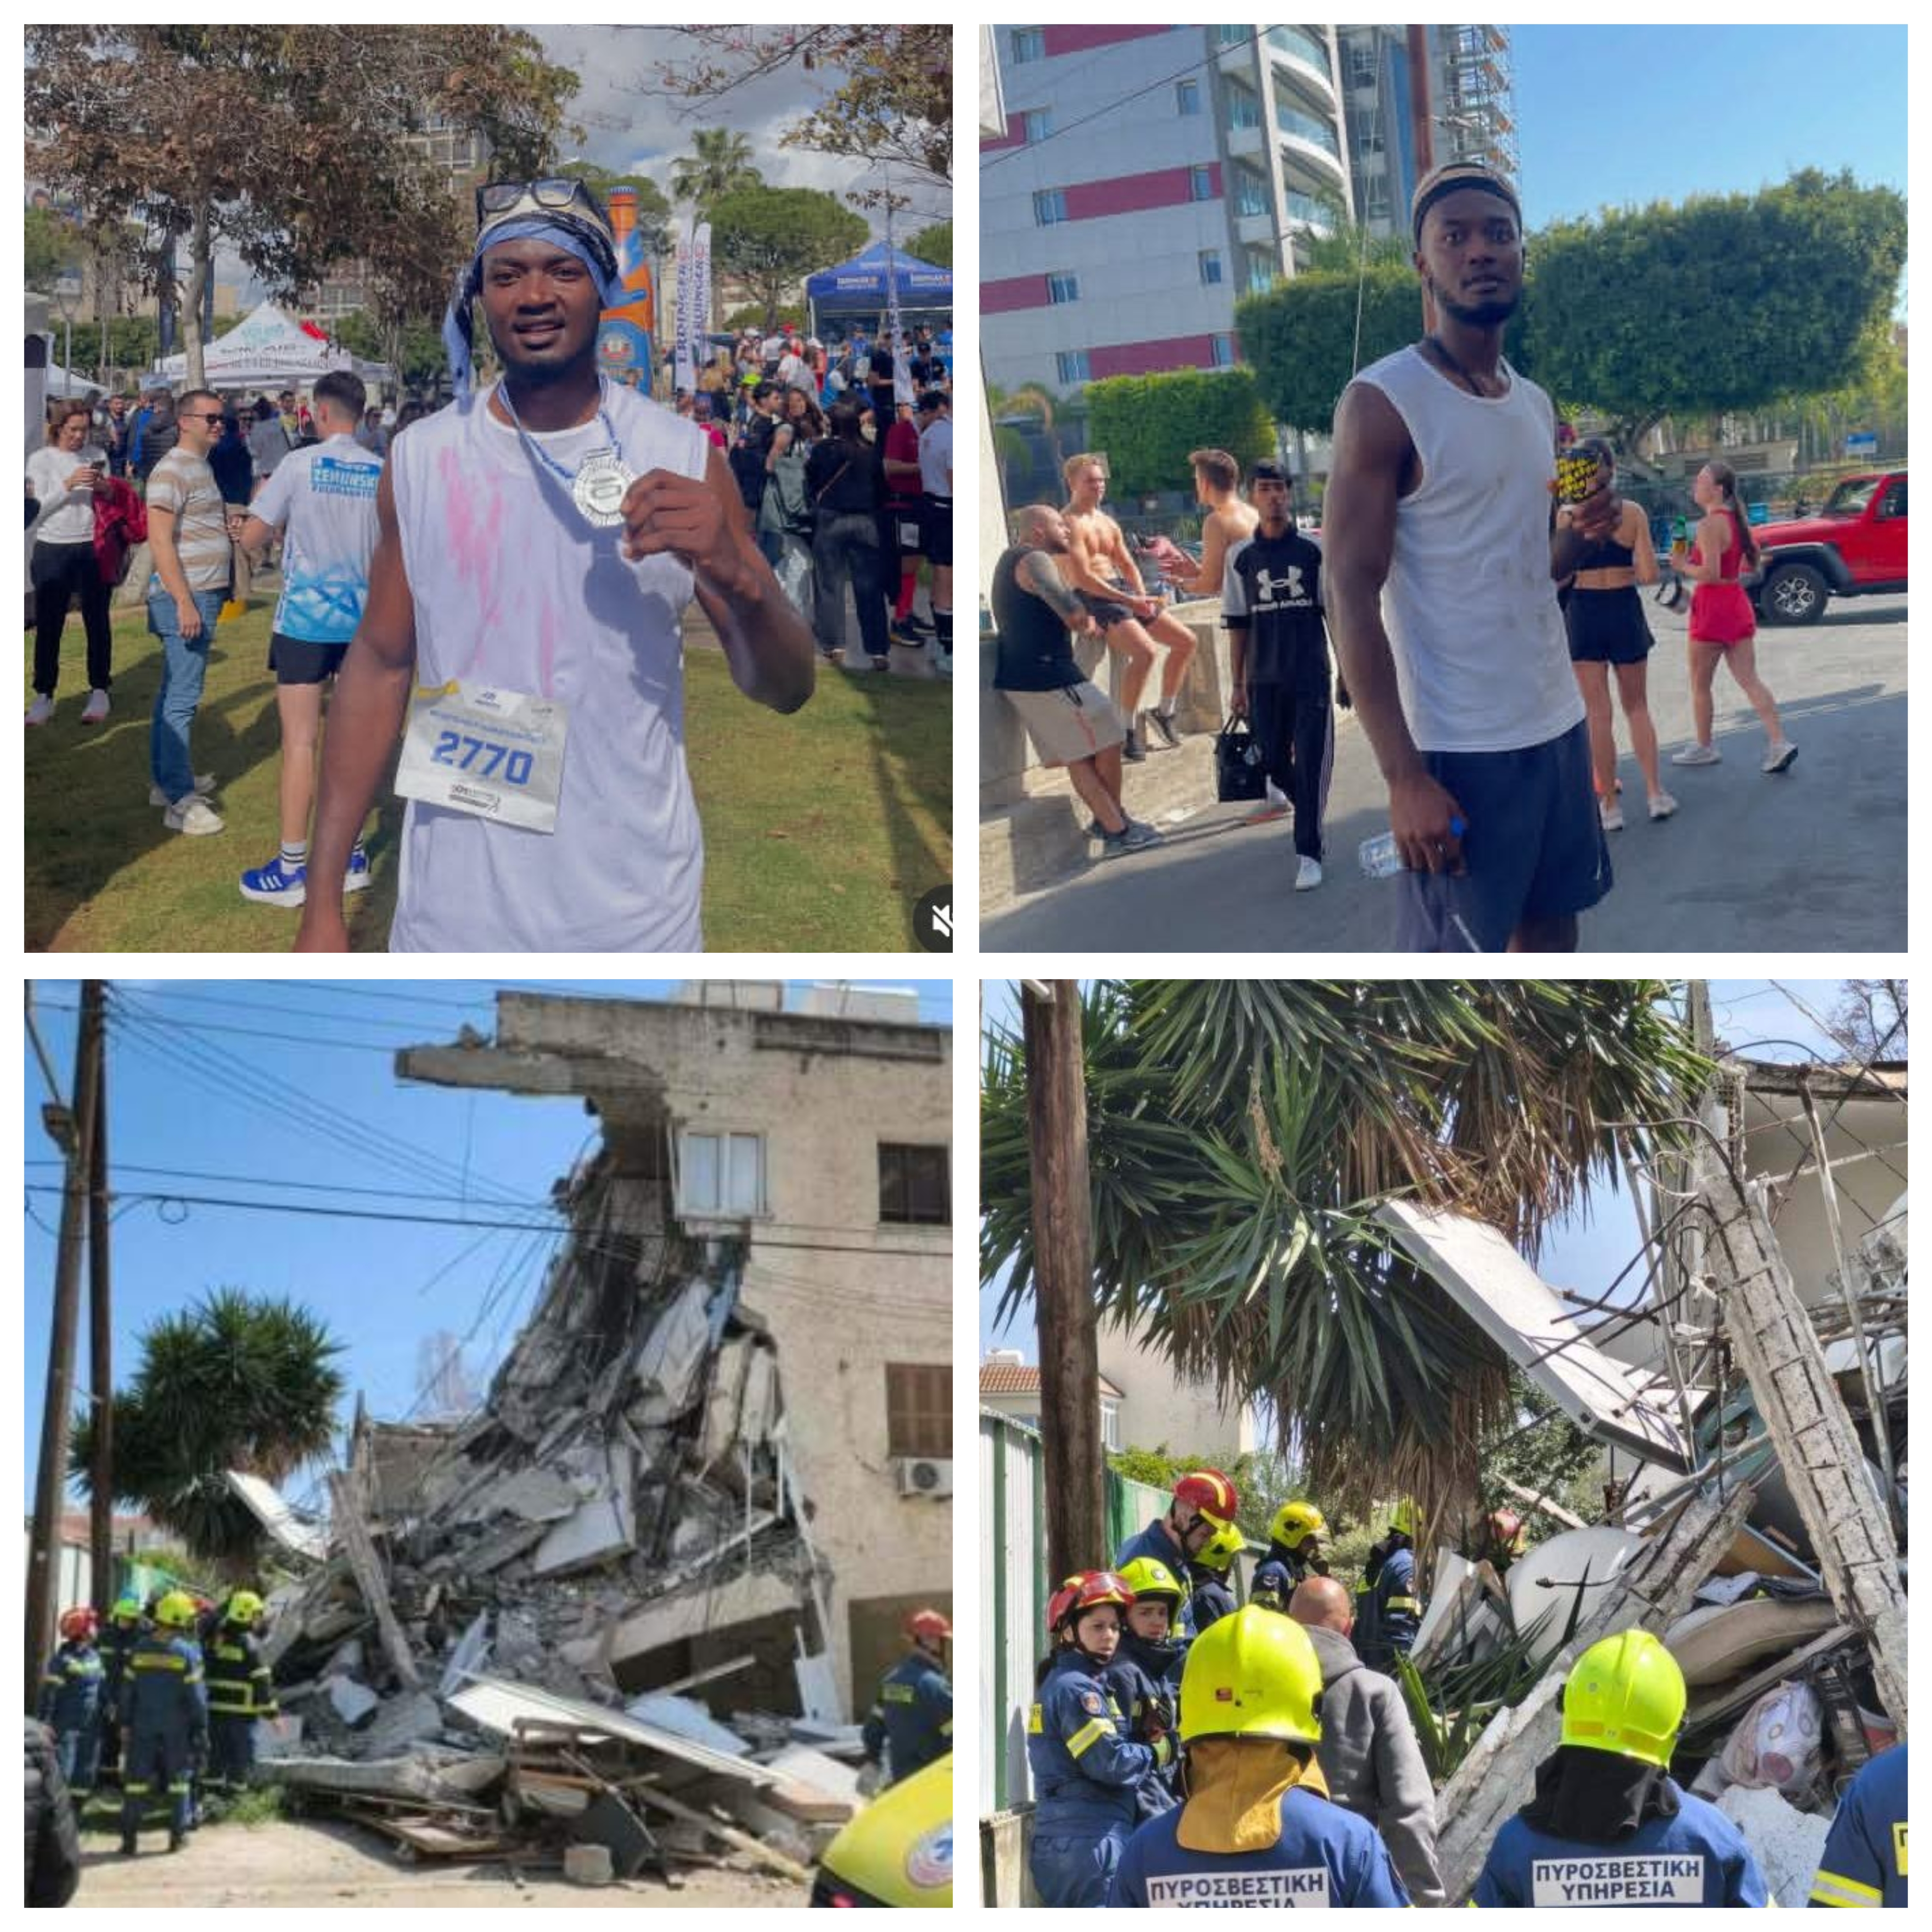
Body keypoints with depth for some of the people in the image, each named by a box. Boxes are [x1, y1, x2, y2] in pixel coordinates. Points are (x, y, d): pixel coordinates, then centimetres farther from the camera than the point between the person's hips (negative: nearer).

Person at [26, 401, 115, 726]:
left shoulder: (97, 454, 5)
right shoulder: (41, 459, -1)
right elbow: (39, 507, -7)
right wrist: (69, 484, -19)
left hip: (92, 547, 2)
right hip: (52, 550, -1)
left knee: (97, 621, 6)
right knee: (48, 625, 2)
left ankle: (99, 691, 16)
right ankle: (44, 695, 9)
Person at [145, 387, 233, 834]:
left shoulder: (201, 466, 15)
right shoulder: (173, 470, -15)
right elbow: (160, 541, -21)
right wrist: (185, 602, -24)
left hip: (203, 596, 10)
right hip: (185, 597, -10)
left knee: (173, 693, 16)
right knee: (183, 698, -8)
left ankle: (167, 780, 25)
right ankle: (180, 801, -6)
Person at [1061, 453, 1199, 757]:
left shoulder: (1108, 523, 19)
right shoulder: (1071, 524, -9)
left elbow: (1128, 565, 20)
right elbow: (1083, 577, -18)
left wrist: (1143, 599, -1)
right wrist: (1129, 602, -22)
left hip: (1125, 592, 9)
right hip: (1096, 598, -9)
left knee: (1186, 641, 4)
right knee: (1145, 652, -29)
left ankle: (1164, 712, 18)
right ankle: (1130, 730, -17)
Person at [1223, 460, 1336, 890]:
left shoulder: (1313, 551, 0)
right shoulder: (1241, 556, 4)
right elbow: (1238, 624, 8)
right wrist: (1238, 684, 7)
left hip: (1311, 676, -2)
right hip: (1265, 680, 2)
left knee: (1311, 763, -9)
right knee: (1274, 762, 9)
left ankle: (1309, 853, -5)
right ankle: (1306, 808, 38)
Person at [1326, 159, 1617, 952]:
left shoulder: (1536, 404, 12)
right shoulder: (1382, 402, -12)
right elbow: (1351, 599, -16)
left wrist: (1582, 533, -3)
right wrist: (1404, 777, -22)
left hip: (1557, 722, 7)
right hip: (1458, 745, -7)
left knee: (1552, 923, 14)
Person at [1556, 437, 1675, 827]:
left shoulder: (1565, 515, -10)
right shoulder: (1633, 513, -7)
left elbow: (1560, 576, -13)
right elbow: (1650, 573, -10)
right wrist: (1630, 573, 10)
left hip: (1583, 612, -1)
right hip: (1625, 609, 1)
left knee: (1597, 712, 5)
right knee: (1637, 706, 17)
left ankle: (1610, 805, 9)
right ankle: (1655, 793, 12)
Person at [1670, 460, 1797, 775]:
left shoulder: (1710, 525, -18)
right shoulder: (1737, 520, 10)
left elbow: (1711, 574, -24)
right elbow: (1751, 563, 18)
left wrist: (1683, 565, -10)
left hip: (1714, 607, -8)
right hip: (1738, 604, 8)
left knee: (1700, 684, 8)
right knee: (1750, 680, 6)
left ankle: (1704, 747, 18)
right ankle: (1779, 743, -3)